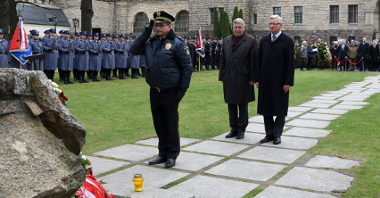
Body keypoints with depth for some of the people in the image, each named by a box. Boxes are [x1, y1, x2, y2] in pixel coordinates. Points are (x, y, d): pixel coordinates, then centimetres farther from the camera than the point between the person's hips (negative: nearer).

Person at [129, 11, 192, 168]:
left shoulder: (177, 44, -8)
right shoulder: (150, 43, 10)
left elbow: (187, 67, -8)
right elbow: (133, 50, 4)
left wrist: (183, 89, -13)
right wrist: (146, 32, 0)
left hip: (170, 92, -6)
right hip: (154, 91, 6)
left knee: (171, 124, 4)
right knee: (159, 124, 13)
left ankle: (172, 155, 16)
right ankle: (163, 154, 26)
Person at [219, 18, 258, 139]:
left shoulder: (251, 40, -3)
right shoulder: (226, 40, 12)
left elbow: (254, 61, -6)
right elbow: (223, 60, 14)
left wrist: (252, 78, -10)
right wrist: (222, 77, 10)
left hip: (243, 79, -5)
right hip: (229, 78, 5)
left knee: (242, 104, 5)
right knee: (231, 104, 11)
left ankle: (241, 129, 17)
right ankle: (234, 128, 22)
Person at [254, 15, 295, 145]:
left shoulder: (287, 41, -4)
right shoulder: (264, 40, 10)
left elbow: (290, 63, -7)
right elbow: (259, 61, 11)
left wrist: (288, 82, -12)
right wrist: (257, 79, 7)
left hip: (280, 82, -4)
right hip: (265, 81, 4)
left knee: (280, 109, 4)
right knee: (266, 109, 8)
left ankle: (277, 135, 16)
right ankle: (269, 134, 20)